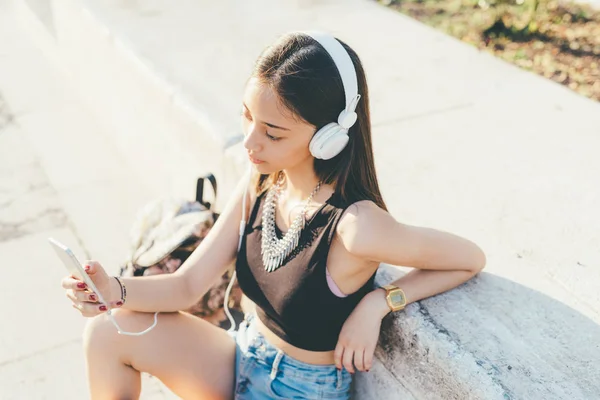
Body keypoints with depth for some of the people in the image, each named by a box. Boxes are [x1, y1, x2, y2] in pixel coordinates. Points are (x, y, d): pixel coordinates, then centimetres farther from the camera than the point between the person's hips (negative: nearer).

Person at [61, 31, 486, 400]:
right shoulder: (257, 188, -12)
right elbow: (186, 286, -9)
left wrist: (378, 302, -25)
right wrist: (116, 291, -27)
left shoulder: (355, 227, -32)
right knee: (109, 332, -3)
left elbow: (472, 259, -18)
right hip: (246, 356, 6)